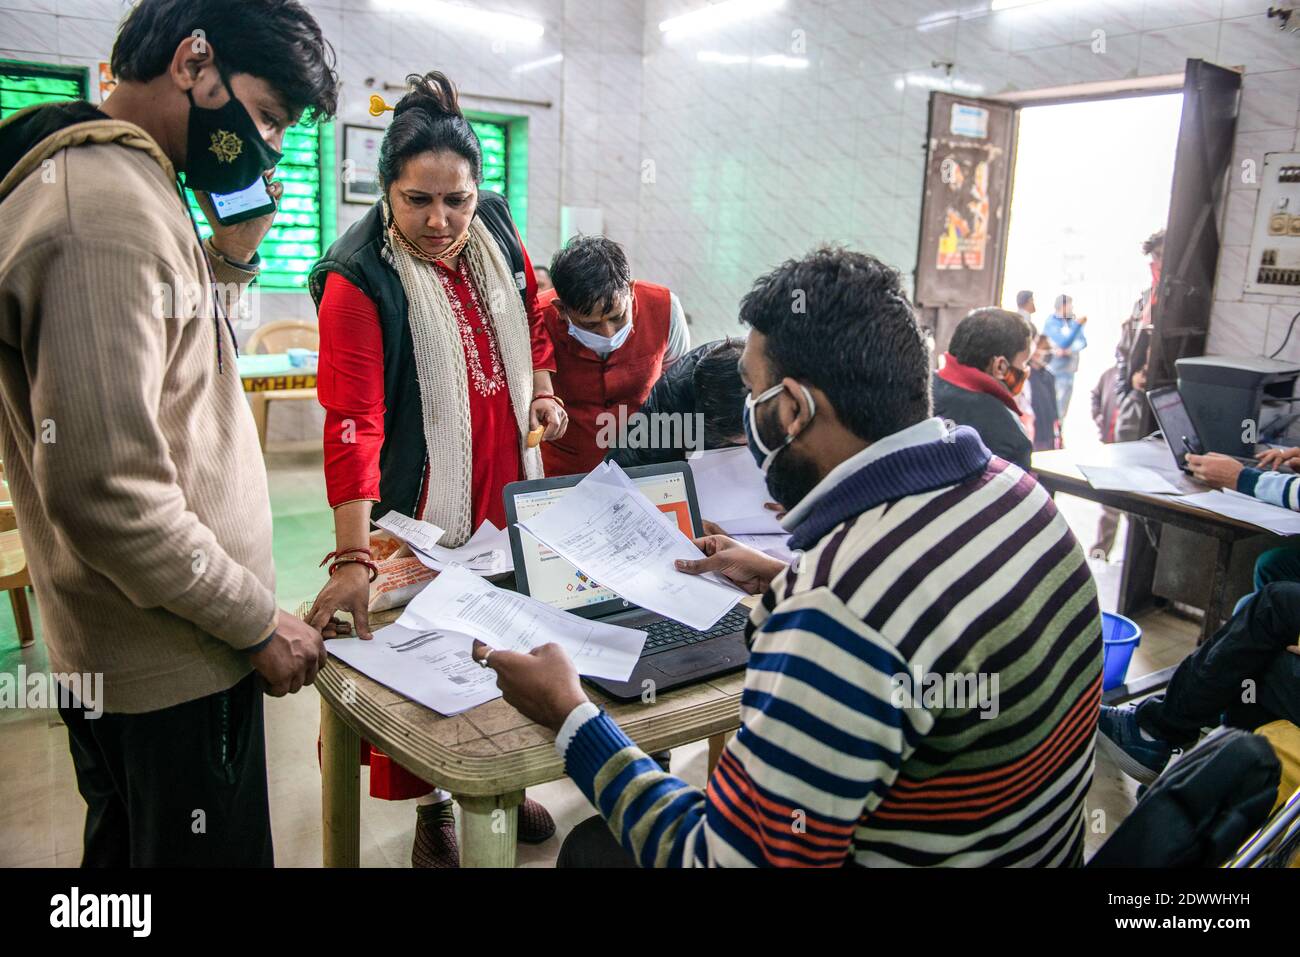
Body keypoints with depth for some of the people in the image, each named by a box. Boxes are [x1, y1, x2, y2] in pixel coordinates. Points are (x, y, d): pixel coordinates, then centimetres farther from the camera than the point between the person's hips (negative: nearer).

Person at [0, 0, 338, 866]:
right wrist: (259, 623, -17)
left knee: (127, 844, 26)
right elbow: (106, 489, -28)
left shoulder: (106, 182, 10)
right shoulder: (109, 210, -22)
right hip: (177, 665, -10)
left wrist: (234, 251, 5)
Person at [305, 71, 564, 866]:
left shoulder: (497, 238, -1)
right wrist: (352, 557, -34)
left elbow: (532, 321, 19)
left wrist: (542, 390, 1)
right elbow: (352, 423, -27)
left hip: (508, 490, 6)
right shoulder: (358, 281, -19)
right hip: (423, 507, -5)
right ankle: (433, 803, 32)